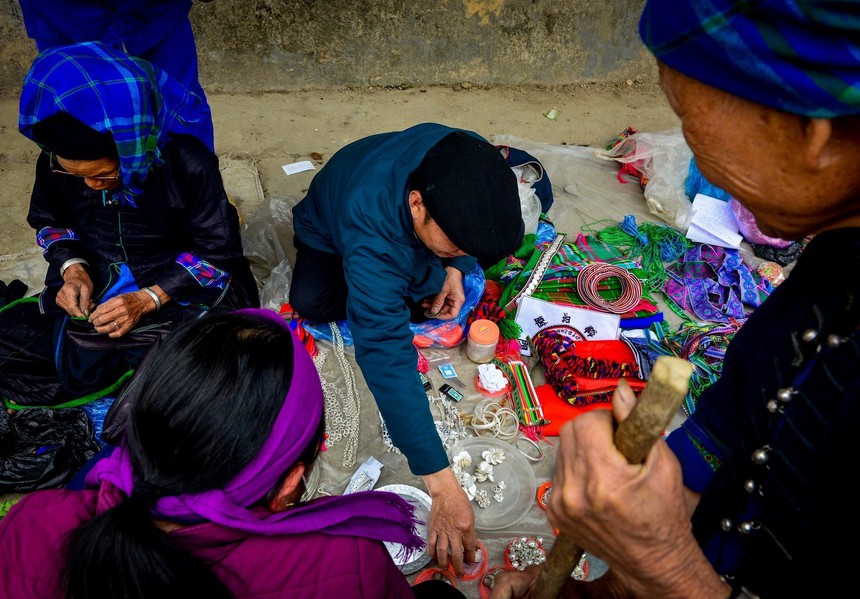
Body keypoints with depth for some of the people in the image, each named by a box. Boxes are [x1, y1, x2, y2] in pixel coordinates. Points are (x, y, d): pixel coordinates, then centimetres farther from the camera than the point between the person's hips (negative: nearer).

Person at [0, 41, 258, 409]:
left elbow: (216, 252, -14)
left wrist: (148, 299, -25)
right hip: (92, 288, 5)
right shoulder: (56, 163, -9)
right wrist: (72, 267, -11)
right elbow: (50, 223, 11)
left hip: (179, 288, -4)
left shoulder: (188, 165, -22)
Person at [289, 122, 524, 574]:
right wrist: (442, 484, -54)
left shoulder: (468, 162, -36)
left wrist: (456, 267, -21)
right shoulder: (372, 244, -49)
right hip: (331, 232, -3)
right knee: (312, 302, -25)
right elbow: (387, 358, -52)